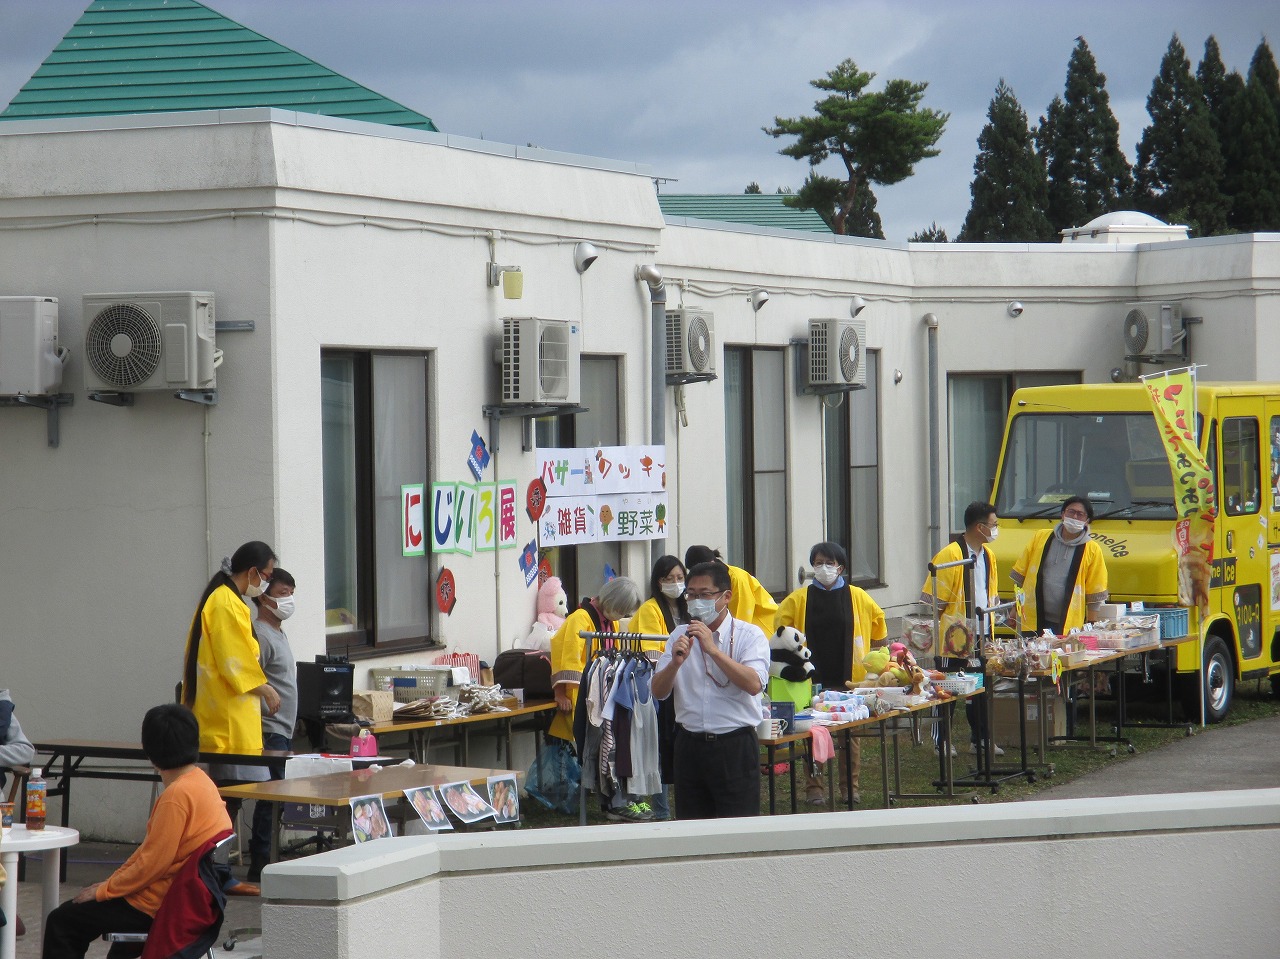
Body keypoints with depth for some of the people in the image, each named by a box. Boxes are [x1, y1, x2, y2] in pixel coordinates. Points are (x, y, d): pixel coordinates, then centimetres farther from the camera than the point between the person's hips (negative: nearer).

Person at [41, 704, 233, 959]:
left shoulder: (177, 794, -23)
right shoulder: (200, 781, 6)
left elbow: (152, 863, -23)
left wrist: (104, 890, -11)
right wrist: (110, 882, 12)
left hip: (158, 907, -10)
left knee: (61, 922, -2)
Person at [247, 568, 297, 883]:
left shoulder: (279, 634, 18)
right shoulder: (260, 636, -13)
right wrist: (256, 737, -23)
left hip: (283, 731, 10)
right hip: (270, 732, -10)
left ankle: (262, 862, 13)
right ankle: (261, 866, -7)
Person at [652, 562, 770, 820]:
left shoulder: (749, 635, -1)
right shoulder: (680, 636, 12)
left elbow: (754, 684, -19)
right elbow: (658, 691, 5)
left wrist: (713, 650, -22)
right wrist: (676, 662, -14)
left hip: (735, 744, -4)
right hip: (690, 744, 4)